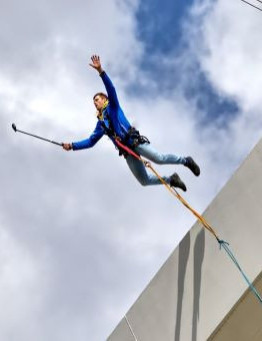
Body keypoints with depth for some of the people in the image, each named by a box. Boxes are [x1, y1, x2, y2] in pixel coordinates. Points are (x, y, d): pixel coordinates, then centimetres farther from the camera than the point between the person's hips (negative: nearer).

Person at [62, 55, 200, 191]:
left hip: (135, 141, -5)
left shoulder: (112, 107, 9)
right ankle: (171, 179, 12)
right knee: (145, 180, -6)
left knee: (159, 158, -20)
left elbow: (111, 89, -7)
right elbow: (91, 141, 23)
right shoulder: (100, 124, 23)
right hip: (127, 152, 5)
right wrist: (72, 145, 12)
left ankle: (186, 161, 3)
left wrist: (100, 71, -20)